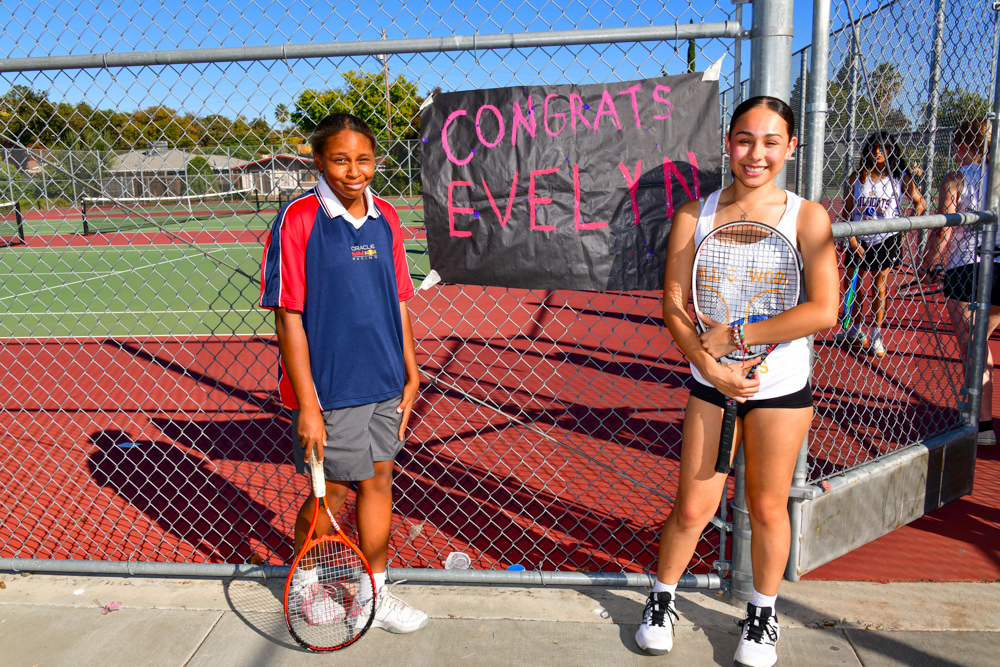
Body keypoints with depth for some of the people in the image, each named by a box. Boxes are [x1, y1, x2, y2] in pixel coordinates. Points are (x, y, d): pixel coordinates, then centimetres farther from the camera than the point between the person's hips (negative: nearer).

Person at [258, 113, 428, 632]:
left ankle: (373, 593, 31)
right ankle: (305, 580, 38)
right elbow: (288, 317, -13)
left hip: (384, 385, 5)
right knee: (330, 493, 9)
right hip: (329, 390, -5)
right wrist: (306, 403, -16)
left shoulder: (385, 219, 4)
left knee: (379, 480, 13)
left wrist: (411, 374, 11)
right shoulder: (298, 219, -12)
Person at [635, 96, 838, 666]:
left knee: (768, 507, 12)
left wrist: (735, 336, -16)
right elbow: (674, 304, -4)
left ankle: (763, 614, 37)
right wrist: (709, 365, -16)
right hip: (711, 384, 1)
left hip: (782, 387, -1)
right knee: (692, 508, 7)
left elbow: (824, 311, -14)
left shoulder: (807, 216, -6)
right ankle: (663, 599, 34)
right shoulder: (694, 215, -1)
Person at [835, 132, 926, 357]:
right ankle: (856, 329, 24)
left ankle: (876, 334, 14)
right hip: (859, 240, 2)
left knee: (879, 287, 3)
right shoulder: (857, 176, 0)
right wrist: (852, 240, -8)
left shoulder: (900, 177, -1)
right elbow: (847, 212, 0)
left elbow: (920, 203, 9)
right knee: (854, 285, 7)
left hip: (885, 240, -1)